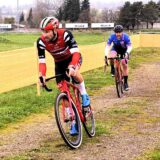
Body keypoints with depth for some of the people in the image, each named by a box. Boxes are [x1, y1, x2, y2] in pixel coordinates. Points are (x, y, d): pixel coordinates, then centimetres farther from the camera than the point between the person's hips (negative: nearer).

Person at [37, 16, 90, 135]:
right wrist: (42, 76, -42)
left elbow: (75, 52, -40)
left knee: (74, 72, -38)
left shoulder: (65, 34, -34)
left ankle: (84, 95, -11)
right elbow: (42, 61, -24)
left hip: (73, 58, -3)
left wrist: (72, 67, -57)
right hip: (59, 63, 4)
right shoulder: (41, 42, -25)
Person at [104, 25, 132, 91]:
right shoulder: (112, 36, -29)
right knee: (111, 57, -33)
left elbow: (129, 46, -37)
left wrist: (127, 53, -57)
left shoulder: (125, 36, -31)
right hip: (115, 49, 0)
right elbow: (107, 46, -32)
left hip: (124, 50, 0)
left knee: (125, 65, -10)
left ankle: (125, 82, 1)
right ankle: (112, 69, -4)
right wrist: (106, 55, -45)